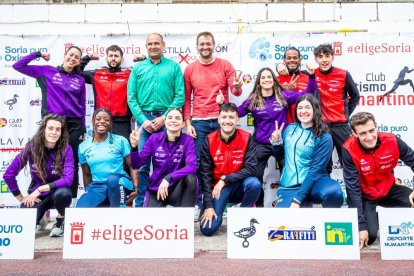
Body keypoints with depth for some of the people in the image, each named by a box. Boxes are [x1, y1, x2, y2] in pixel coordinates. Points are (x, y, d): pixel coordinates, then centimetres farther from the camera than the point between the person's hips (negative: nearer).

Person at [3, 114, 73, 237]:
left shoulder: (66, 149, -16)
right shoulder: (31, 147, -13)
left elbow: (68, 179, -25)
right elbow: (8, 175, -7)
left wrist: (41, 189, -27)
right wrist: (21, 197, -4)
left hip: (57, 191, -1)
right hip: (36, 196, 1)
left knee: (63, 193, -37)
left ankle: (60, 221, -2)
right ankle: (39, 220, 18)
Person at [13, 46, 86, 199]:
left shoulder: (80, 80, 11)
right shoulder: (47, 71, 6)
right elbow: (18, 66, 4)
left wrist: (83, 129, 10)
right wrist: (38, 54, 5)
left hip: (75, 125, 2)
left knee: (72, 163, 5)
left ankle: (71, 199, 14)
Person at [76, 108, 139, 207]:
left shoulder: (121, 141, 0)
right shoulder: (83, 146, 9)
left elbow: (132, 166, -1)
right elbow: (86, 174, 17)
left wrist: (135, 189, -11)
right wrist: (89, 194, 13)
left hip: (119, 184, -2)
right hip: (96, 187, 2)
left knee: (112, 178, -38)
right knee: (80, 209, -27)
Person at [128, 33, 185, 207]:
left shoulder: (174, 67, 7)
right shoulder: (138, 68, 11)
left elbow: (180, 96, -1)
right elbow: (131, 98, 5)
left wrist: (164, 117, -10)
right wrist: (143, 119, -7)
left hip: (166, 119, -1)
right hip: (143, 119, 1)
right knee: (142, 164, 2)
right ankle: (141, 202, 13)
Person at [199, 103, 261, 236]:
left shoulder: (246, 138, -10)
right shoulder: (209, 140, -10)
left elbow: (251, 169, -17)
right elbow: (205, 174, -10)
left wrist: (225, 179, -24)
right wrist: (208, 205, -16)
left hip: (239, 186, 1)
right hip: (217, 187, 0)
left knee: (254, 184, -33)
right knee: (208, 229, -17)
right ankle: (218, 212, 20)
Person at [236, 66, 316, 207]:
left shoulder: (283, 95, -1)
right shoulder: (252, 100, -1)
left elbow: (307, 94, -2)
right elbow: (236, 113, 2)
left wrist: (311, 76, -14)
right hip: (261, 144, 0)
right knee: (255, 176, 1)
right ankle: (259, 206, 23)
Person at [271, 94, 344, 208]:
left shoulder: (324, 138, -6)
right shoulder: (290, 128, 7)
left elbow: (315, 170, -14)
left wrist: (297, 199, -21)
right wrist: (277, 142, -2)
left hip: (313, 183, -3)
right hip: (289, 187, 3)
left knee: (334, 192, -36)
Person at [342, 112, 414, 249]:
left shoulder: (392, 141, -19)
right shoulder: (349, 150, -26)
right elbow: (353, 189, -24)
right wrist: (361, 225, -26)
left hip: (388, 190, 3)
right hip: (364, 195, -3)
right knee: (369, 235, -19)